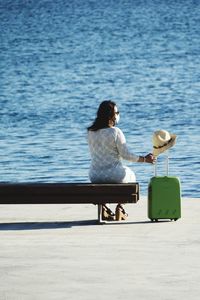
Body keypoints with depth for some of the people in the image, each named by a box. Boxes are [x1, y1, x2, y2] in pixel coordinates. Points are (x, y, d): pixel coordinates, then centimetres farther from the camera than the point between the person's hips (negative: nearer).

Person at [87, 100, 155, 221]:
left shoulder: (90, 132, -1)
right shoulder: (116, 132, -16)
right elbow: (126, 155, -13)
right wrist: (144, 159, -1)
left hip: (95, 176, 4)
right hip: (115, 174, -4)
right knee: (130, 175, 31)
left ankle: (104, 206, 30)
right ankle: (120, 207, 25)